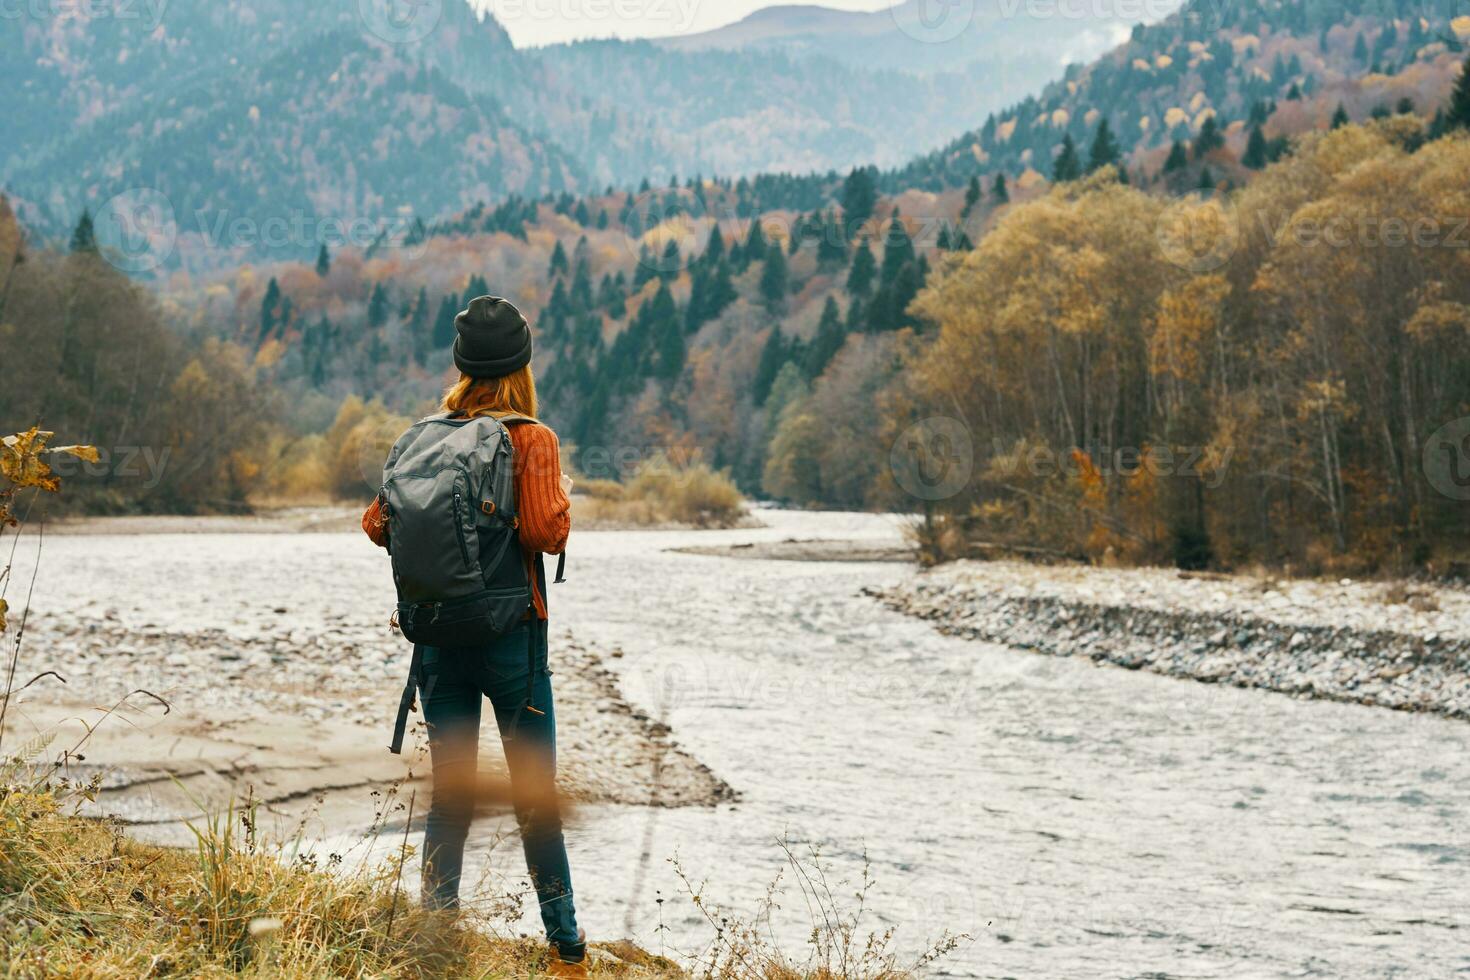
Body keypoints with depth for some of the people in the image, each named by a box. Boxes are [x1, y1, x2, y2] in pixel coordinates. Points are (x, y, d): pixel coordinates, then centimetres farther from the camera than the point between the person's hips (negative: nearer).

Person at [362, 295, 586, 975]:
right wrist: (561, 493, 3)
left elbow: (377, 524, 3)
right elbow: (549, 532, -17)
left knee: (449, 797, 10)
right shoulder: (531, 439, -9)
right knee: (536, 801, 6)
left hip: (439, 638, 3)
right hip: (511, 638, -3)